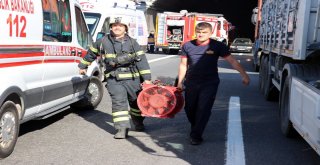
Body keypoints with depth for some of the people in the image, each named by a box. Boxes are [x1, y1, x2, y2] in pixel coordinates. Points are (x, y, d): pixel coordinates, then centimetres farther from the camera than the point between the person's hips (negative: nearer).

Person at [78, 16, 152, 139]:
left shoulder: (132, 43, 4)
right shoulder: (103, 42, 6)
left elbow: (141, 60, -1)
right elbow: (91, 53, 22)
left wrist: (147, 78, -8)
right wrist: (83, 66, 30)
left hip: (132, 78, 1)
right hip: (114, 79, -1)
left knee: (136, 101, 12)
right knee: (118, 102, -11)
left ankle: (138, 122, 34)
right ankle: (122, 129, -12)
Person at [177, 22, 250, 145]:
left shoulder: (217, 46, -6)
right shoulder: (187, 46, -1)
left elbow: (232, 61, -6)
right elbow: (183, 65, 7)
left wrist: (244, 75, -13)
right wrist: (180, 82, 7)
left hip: (209, 84, -2)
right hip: (191, 83, 3)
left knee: (204, 109, -8)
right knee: (189, 108, 11)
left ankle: (196, 135, 3)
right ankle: (195, 127, 38)